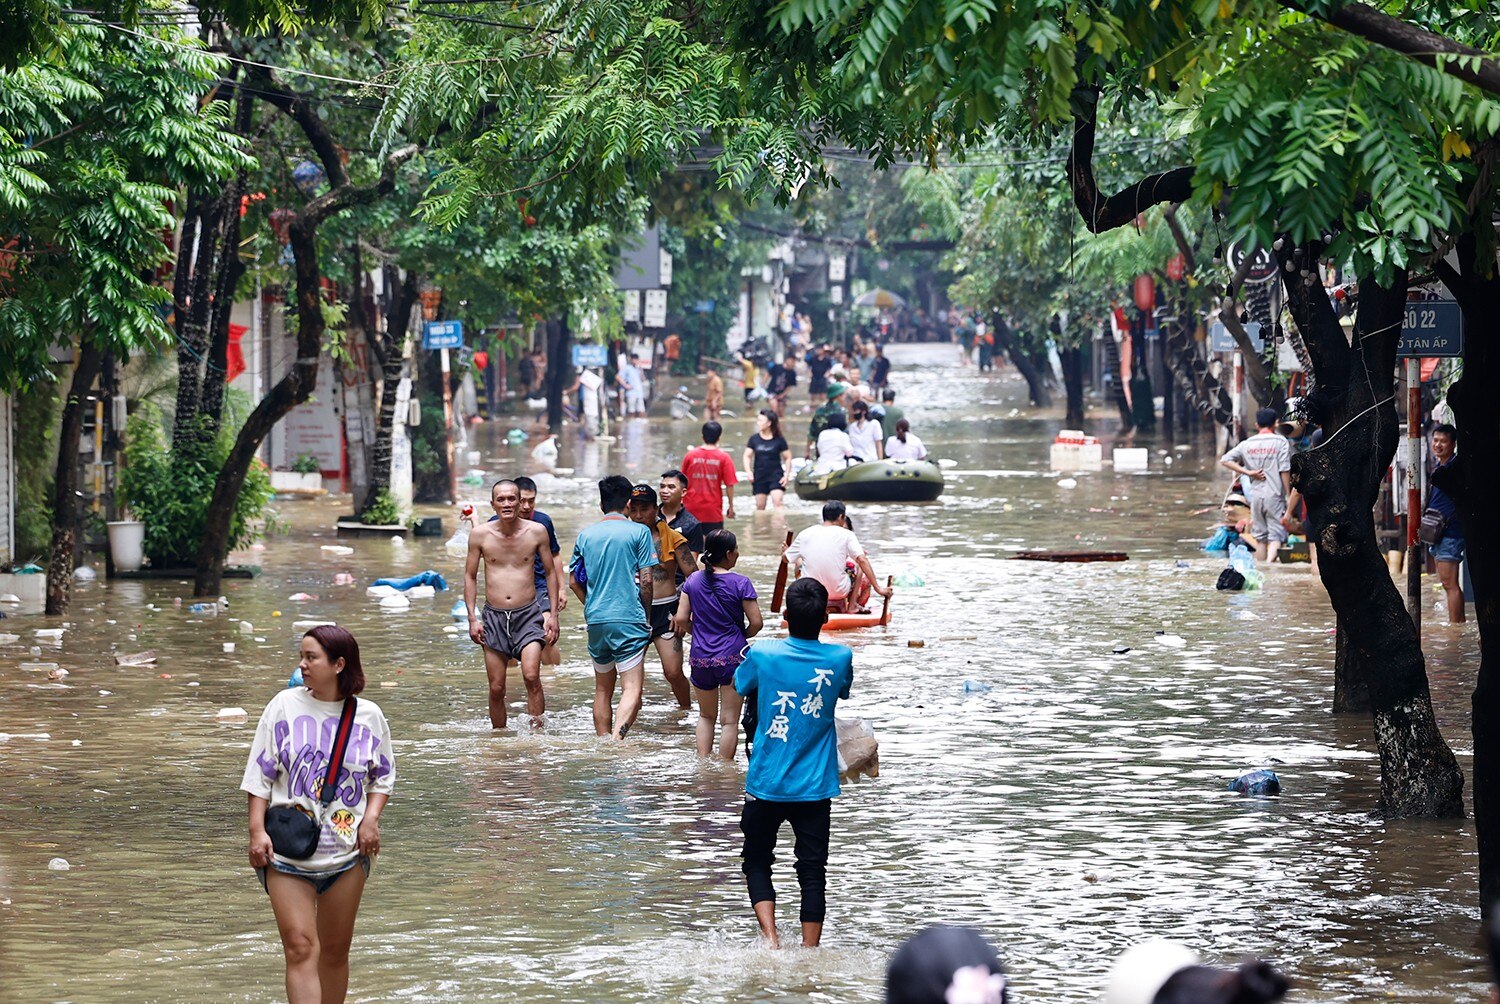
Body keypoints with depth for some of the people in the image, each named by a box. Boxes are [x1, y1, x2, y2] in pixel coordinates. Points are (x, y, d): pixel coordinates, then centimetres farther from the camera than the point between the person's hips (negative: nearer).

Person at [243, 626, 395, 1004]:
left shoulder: (368, 715, 2)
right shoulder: (285, 706, -2)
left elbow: (383, 775, 14)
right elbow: (259, 774, 1)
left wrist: (370, 819, -3)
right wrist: (257, 831, -7)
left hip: (347, 850, 2)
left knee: (336, 950, 11)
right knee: (300, 948, -12)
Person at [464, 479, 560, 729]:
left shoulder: (537, 531, -1)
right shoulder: (480, 534, -1)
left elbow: (551, 572, 9)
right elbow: (470, 577, 9)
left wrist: (553, 614, 5)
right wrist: (472, 618, 2)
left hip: (528, 614, -1)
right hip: (494, 617, 1)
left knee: (531, 676, -20)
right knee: (496, 689, 2)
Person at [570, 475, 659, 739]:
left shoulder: (586, 535, 8)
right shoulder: (638, 532, -3)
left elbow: (574, 581, 12)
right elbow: (646, 580, -5)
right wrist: (646, 615, 7)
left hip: (596, 620, 4)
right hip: (629, 619, -4)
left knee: (602, 689, 18)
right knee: (632, 689, -9)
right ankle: (617, 739, -30)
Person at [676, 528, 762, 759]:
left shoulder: (693, 580, 0)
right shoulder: (740, 583, -11)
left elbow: (681, 620, 0)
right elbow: (756, 622, -10)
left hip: (700, 659, 4)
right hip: (732, 657, -4)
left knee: (706, 715, 21)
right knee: (729, 720, 4)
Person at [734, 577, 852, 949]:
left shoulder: (762, 654, -9)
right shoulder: (840, 658, -5)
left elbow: (741, 688, 11)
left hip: (766, 783, -1)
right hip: (816, 787, 1)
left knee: (756, 862, 14)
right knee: (812, 873, 6)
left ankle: (771, 939, -4)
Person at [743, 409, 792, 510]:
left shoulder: (779, 440, -3)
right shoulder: (754, 439, 4)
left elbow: (787, 458, 2)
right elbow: (747, 456, 6)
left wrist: (786, 475, -6)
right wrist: (749, 472, -9)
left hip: (776, 475, -3)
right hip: (759, 476, 3)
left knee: (777, 502, -16)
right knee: (760, 505, 6)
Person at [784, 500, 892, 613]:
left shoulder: (805, 534, 0)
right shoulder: (846, 534, -8)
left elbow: (786, 558, 10)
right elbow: (862, 560, -15)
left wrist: (785, 550, 34)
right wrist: (878, 588, -13)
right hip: (839, 591, -2)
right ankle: (852, 605, 18)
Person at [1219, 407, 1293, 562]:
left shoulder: (1247, 444, 7)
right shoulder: (1280, 442, -4)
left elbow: (1225, 460, 2)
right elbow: (1284, 471, -8)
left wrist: (1248, 472, -1)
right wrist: (1288, 495, -2)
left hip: (1255, 495, 4)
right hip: (1275, 495, -4)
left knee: (1260, 537, 14)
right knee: (1276, 535, -5)